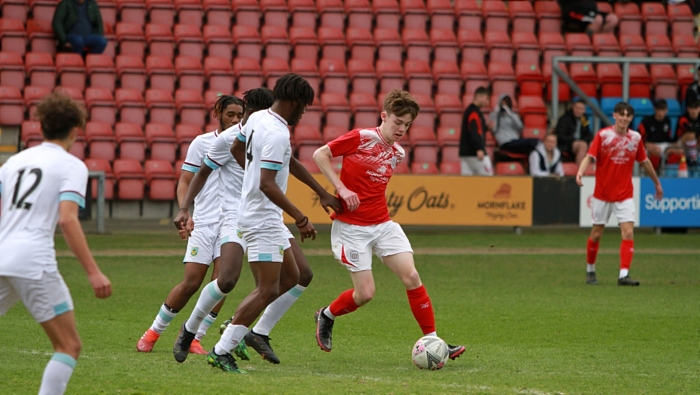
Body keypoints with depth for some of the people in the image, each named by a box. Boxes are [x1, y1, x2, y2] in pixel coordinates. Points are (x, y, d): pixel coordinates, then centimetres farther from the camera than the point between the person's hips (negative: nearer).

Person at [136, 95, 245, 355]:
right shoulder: (202, 143, 2)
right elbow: (185, 181, 1)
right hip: (203, 223, -2)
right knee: (191, 282, -6)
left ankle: (195, 337, 1)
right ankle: (154, 331, 11)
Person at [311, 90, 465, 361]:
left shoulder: (398, 153, 9)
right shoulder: (362, 138, -12)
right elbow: (320, 155, -10)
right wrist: (341, 189, -17)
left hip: (383, 224, 6)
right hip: (351, 227, -6)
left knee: (411, 277, -7)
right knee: (365, 293, -6)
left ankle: (432, 340, -3)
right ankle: (326, 316, 24)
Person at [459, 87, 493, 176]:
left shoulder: (469, 111, 19)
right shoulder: (474, 112, -12)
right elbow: (473, 132, -22)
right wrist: (479, 149, -27)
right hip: (473, 152, -10)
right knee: (487, 176, -6)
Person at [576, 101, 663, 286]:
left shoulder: (636, 137, 2)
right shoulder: (603, 135, -7)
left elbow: (644, 161, 15)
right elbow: (589, 157, -15)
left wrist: (657, 182, 24)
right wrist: (580, 172, -35)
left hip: (625, 195, 2)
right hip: (602, 193, -2)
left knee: (628, 232, -12)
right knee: (596, 234, 8)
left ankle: (624, 275, -14)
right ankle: (590, 270, 28)